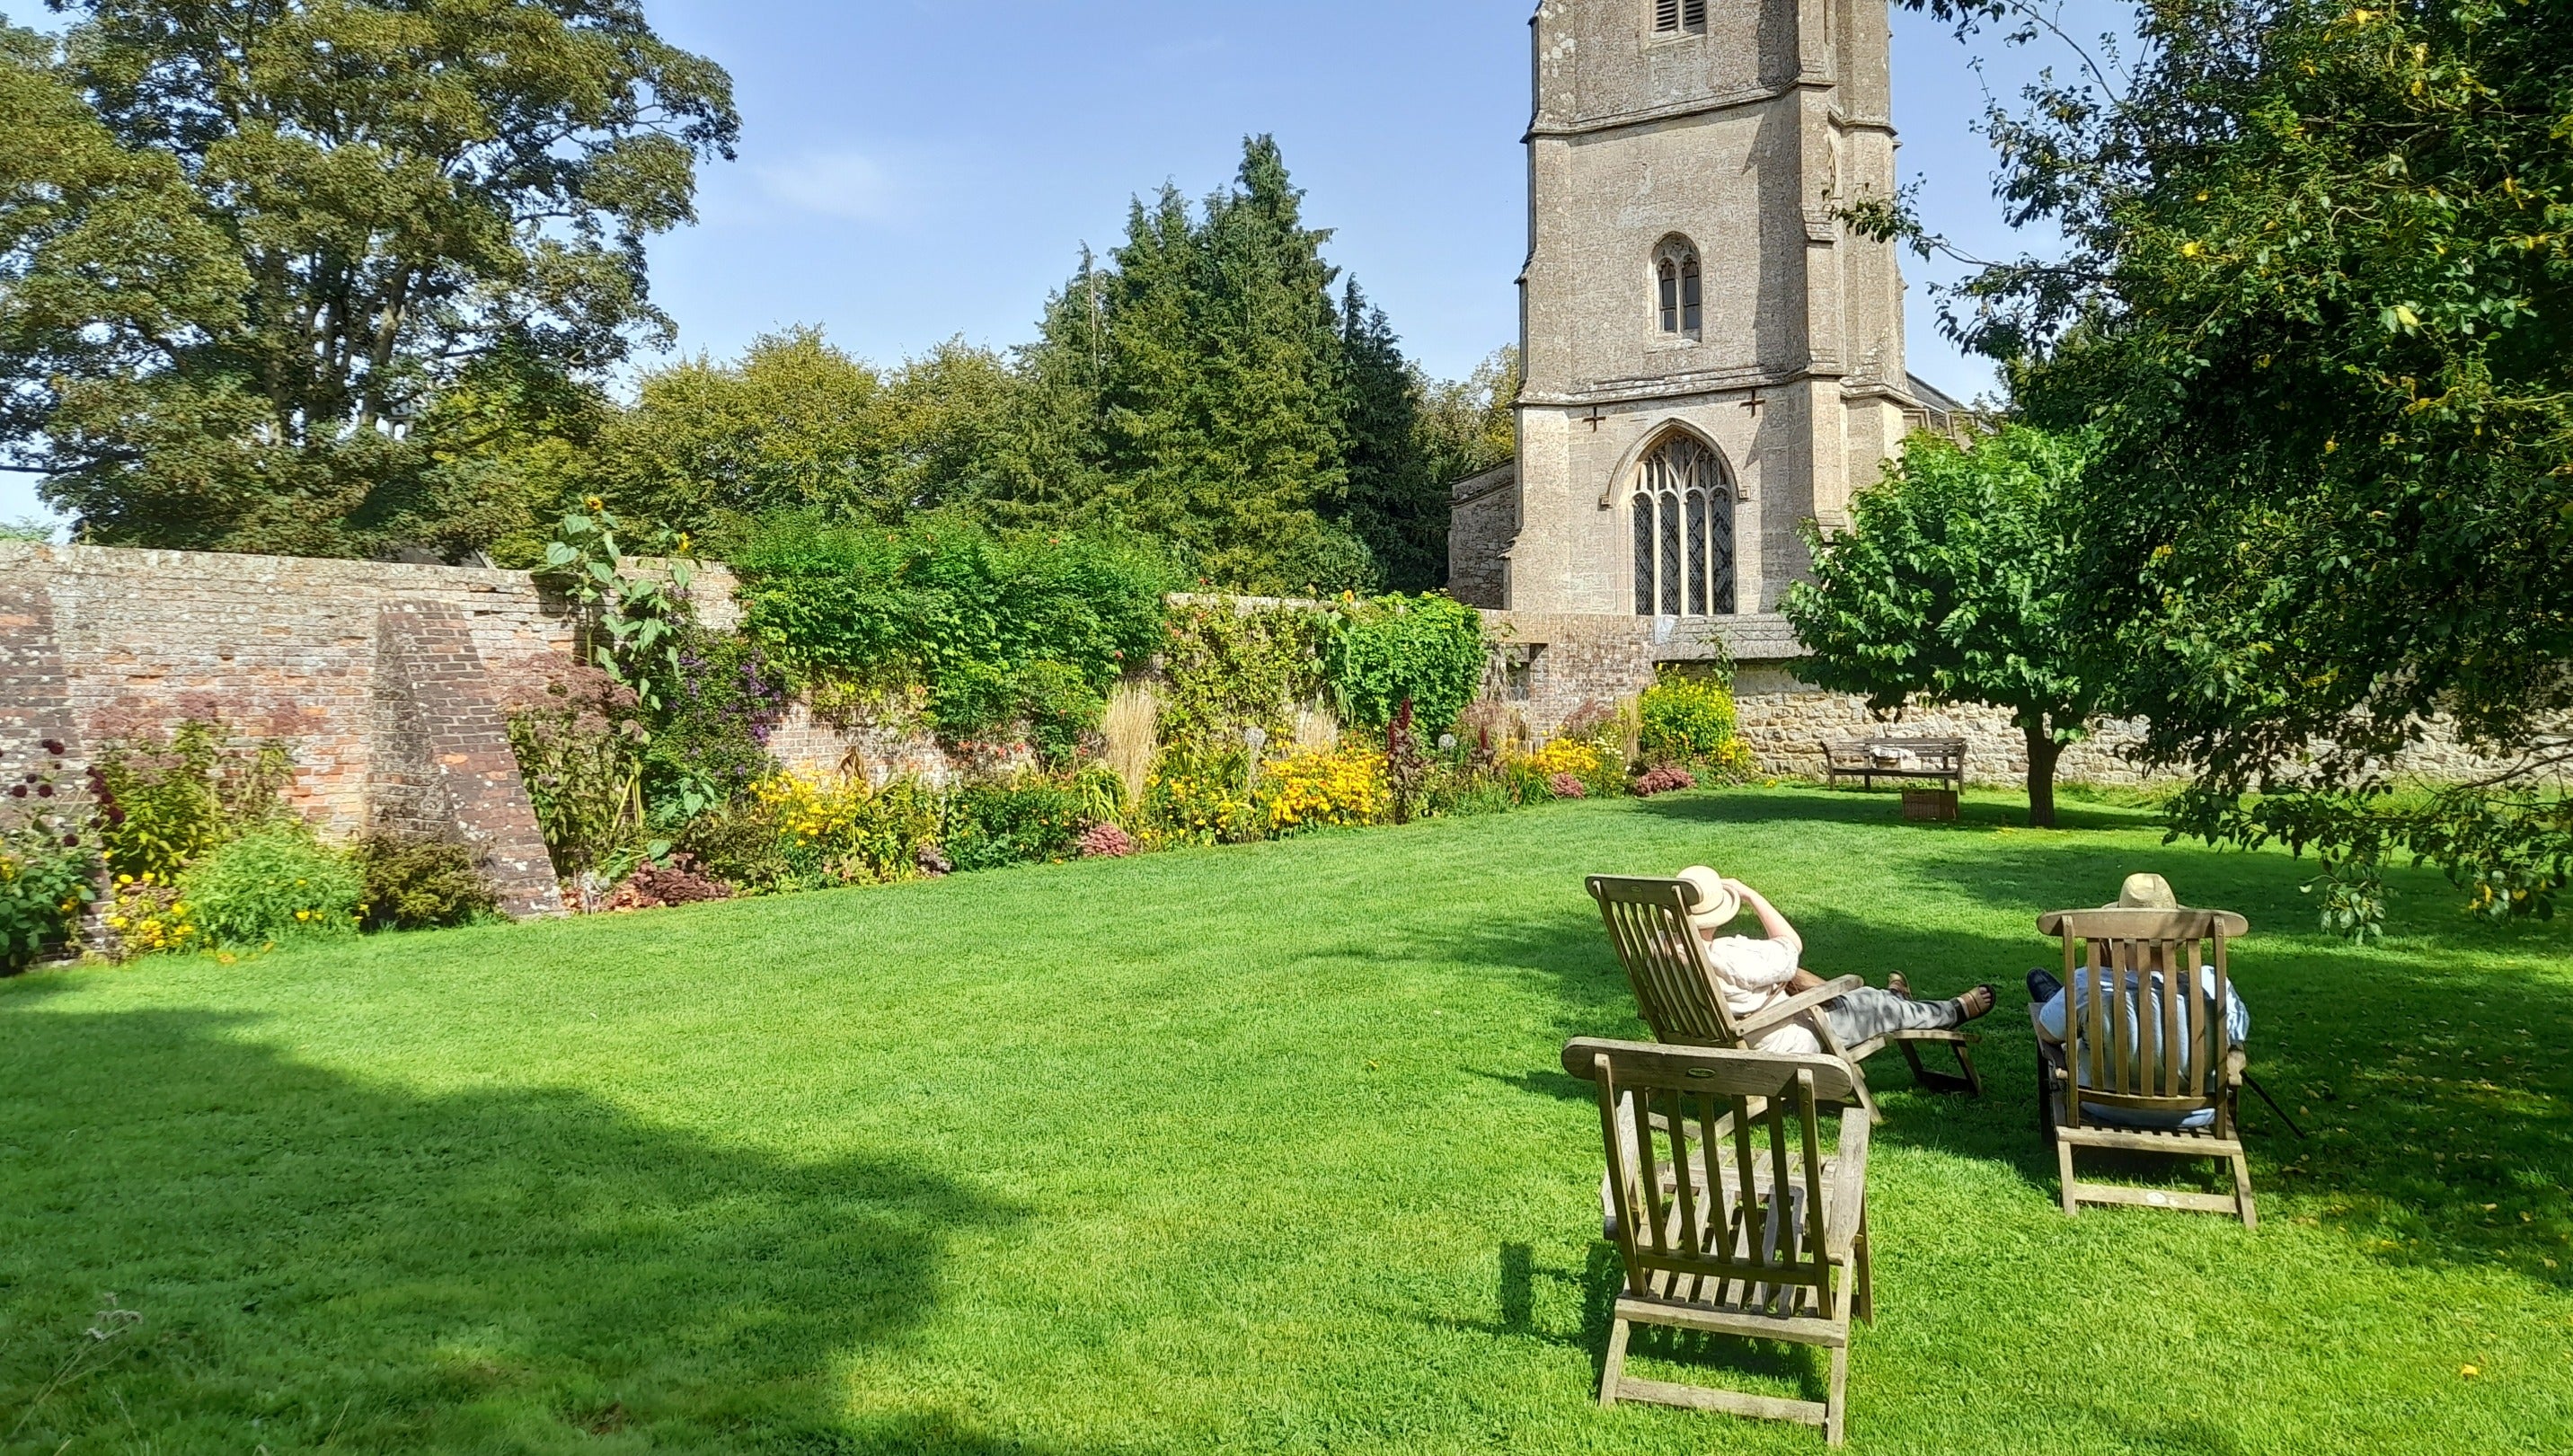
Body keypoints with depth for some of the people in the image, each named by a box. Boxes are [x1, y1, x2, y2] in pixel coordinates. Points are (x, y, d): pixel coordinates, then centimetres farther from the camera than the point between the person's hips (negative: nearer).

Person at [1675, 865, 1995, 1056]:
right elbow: (1792, 945, -21)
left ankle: (1893, 1002, 49)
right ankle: (1954, 1011, 39)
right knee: (1870, 1002, 11)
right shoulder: (1731, 958, -39)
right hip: (1787, 1046, -7)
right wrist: (1750, 894, -18)